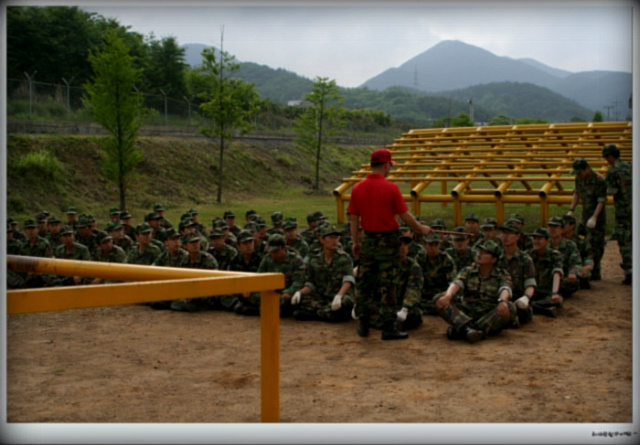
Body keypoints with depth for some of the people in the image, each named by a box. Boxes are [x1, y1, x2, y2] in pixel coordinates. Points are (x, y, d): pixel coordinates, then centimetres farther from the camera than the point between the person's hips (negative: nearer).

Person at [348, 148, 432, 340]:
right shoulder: (391, 188, -13)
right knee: (387, 285, 1)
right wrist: (421, 229, 9)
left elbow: (354, 218, 4)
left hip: (368, 239, 4)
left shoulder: (357, 188, 0)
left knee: (364, 282, 12)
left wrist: (356, 242, 14)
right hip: (388, 240, -4)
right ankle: (389, 327, 5)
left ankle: (363, 324, 19)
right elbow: (405, 216, -7)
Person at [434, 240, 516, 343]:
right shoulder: (468, 271, 8)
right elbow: (456, 284, -12)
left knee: (509, 308, -32)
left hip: (490, 318, -1)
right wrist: (447, 296, -36)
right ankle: (467, 327, -45)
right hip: (465, 314, 1)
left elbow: (505, 289, -18)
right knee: (440, 300, -20)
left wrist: (502, 301, -43)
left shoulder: (503, 275, 4)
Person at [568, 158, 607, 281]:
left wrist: (594, 218, -27)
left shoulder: (599, 180, -21)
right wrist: (571, 211, 6)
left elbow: (602, 201, -20)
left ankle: (594, 273, -1)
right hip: (585, 214, 8)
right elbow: (576, 193, 13)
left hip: (597, 216, -8)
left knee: (594, 244, -8)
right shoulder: (579, 178, 2)